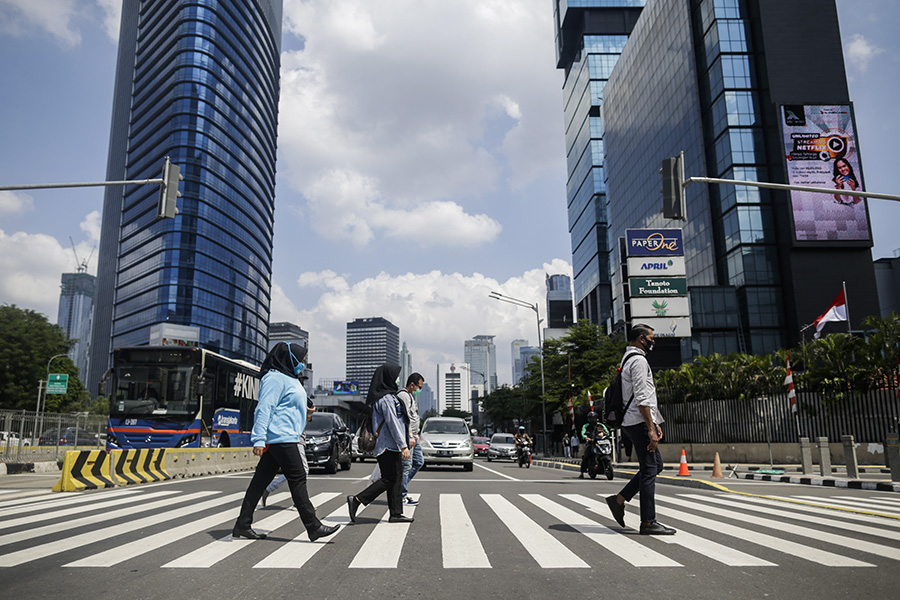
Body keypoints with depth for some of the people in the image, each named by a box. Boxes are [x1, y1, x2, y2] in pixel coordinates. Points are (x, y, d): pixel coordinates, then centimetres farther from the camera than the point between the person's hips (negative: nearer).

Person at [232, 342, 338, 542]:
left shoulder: (289, 379, 21)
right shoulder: (275, 378, -12)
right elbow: (264, 409, -19)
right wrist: (259, 439, -24)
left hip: (287, 438, 10)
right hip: (281, 438, -10)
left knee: (262, 480, 10)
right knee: (297, 479, -7)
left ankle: (243, 525, 15)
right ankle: (313, 527, -3)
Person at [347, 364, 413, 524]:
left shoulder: (389, 396, 16)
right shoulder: (386, 398, -16)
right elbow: (392, 423, -20)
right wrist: (403, 446, -19)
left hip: (391, 446, 10)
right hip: (388, 445, -10)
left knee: (396, 478, 9)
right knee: (389, 479, -7)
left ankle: (395, 514, 12)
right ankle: (357, 500, -5)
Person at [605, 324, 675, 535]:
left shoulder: (628, 358, 20)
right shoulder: (638, 360, -13)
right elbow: (641, 399, -21)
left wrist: (655, 422, 23)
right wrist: (650, 428, -21)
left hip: (636, 422, 10)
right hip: (639, 422, -10)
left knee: (656, 465, 15)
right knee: (649, 470, -4)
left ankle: (619, 500, 15)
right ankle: (648, 522, 2)